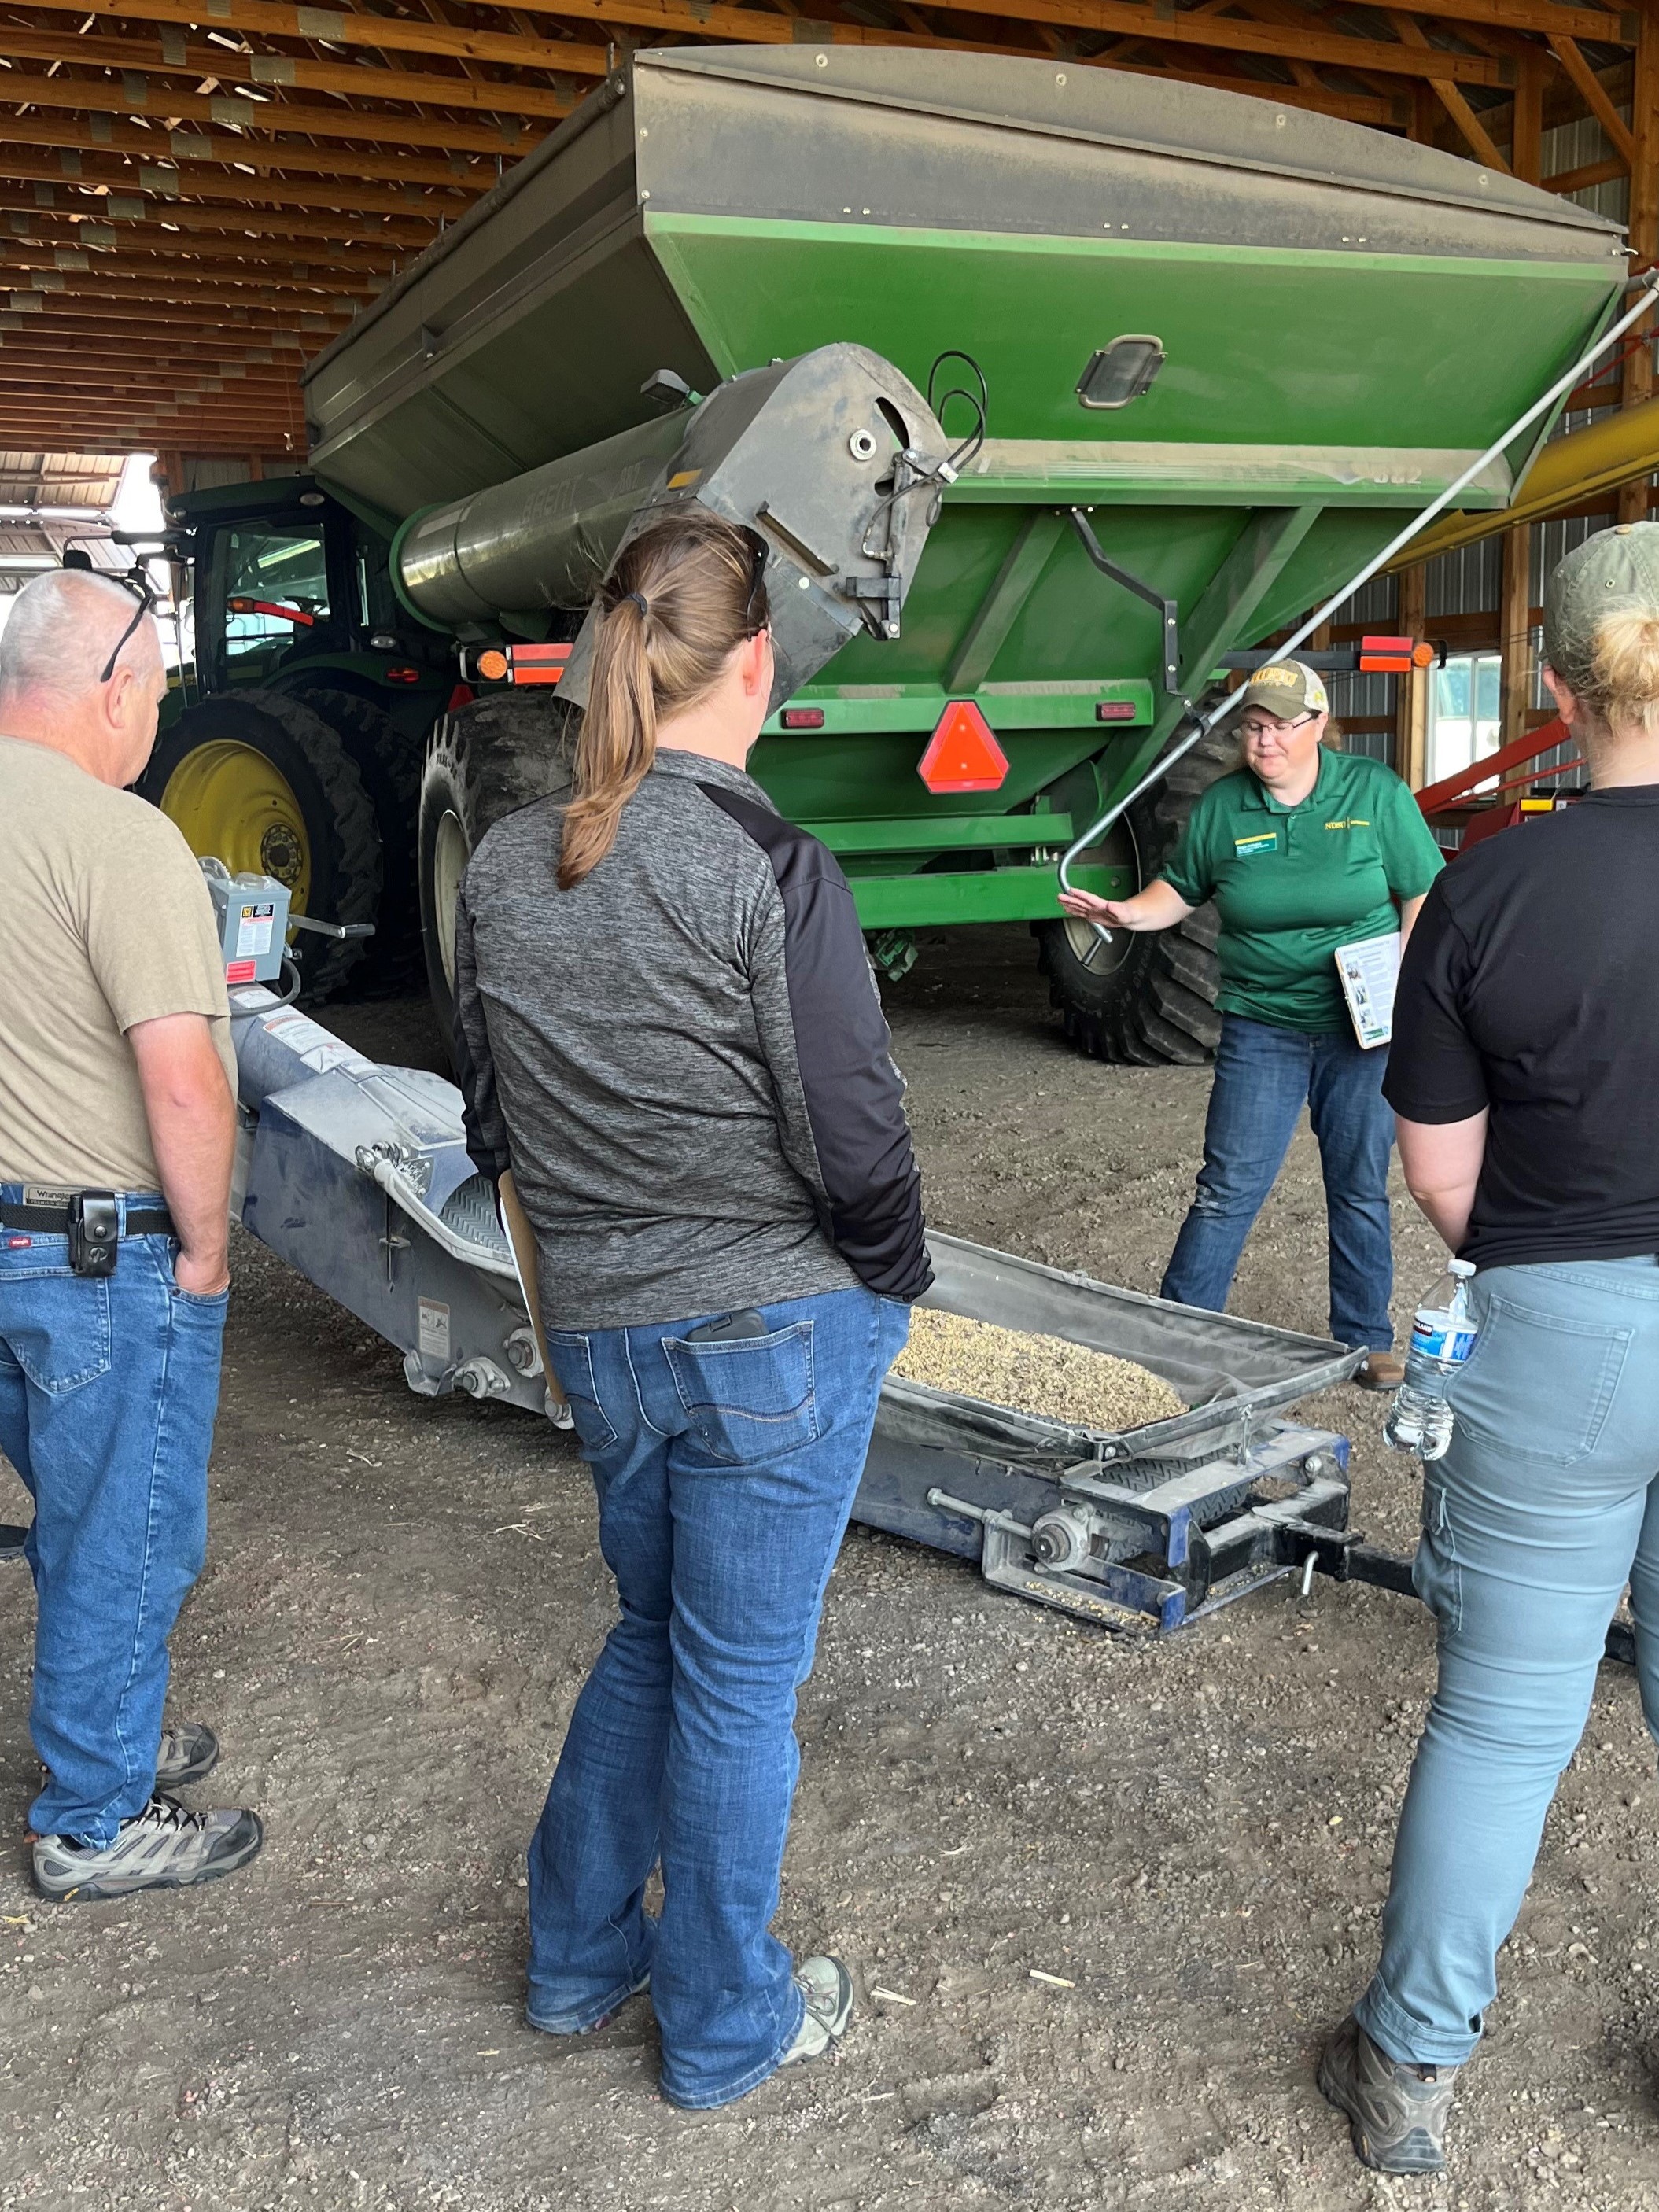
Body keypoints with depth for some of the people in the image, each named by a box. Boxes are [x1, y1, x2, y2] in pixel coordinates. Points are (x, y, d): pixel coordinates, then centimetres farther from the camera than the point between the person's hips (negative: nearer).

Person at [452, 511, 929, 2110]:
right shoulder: (770, 870, -18)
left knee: (652, 1633, 26)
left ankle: (576, 1958, 40)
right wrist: (895, 1284, 1)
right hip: (778, 1331, -5)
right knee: (740, 1678, 11)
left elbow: (490, 1120, 8)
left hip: (597, 1335, 6)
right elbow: (856, 1139, -17)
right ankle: (726, 2024, 31)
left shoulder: (504, 864, 0)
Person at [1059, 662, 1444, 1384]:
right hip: (1262, 1026, 0)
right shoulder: (1221, 806, 1)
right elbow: (1180, 889, 12)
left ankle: (1366, 1339, 26)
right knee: (1228, 1187, -1)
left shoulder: (1375, 793, -3)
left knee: (1360, 1187, 11)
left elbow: (1422, 893, 0)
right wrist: (1129, 912, -9)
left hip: (1362, 1026, 0)